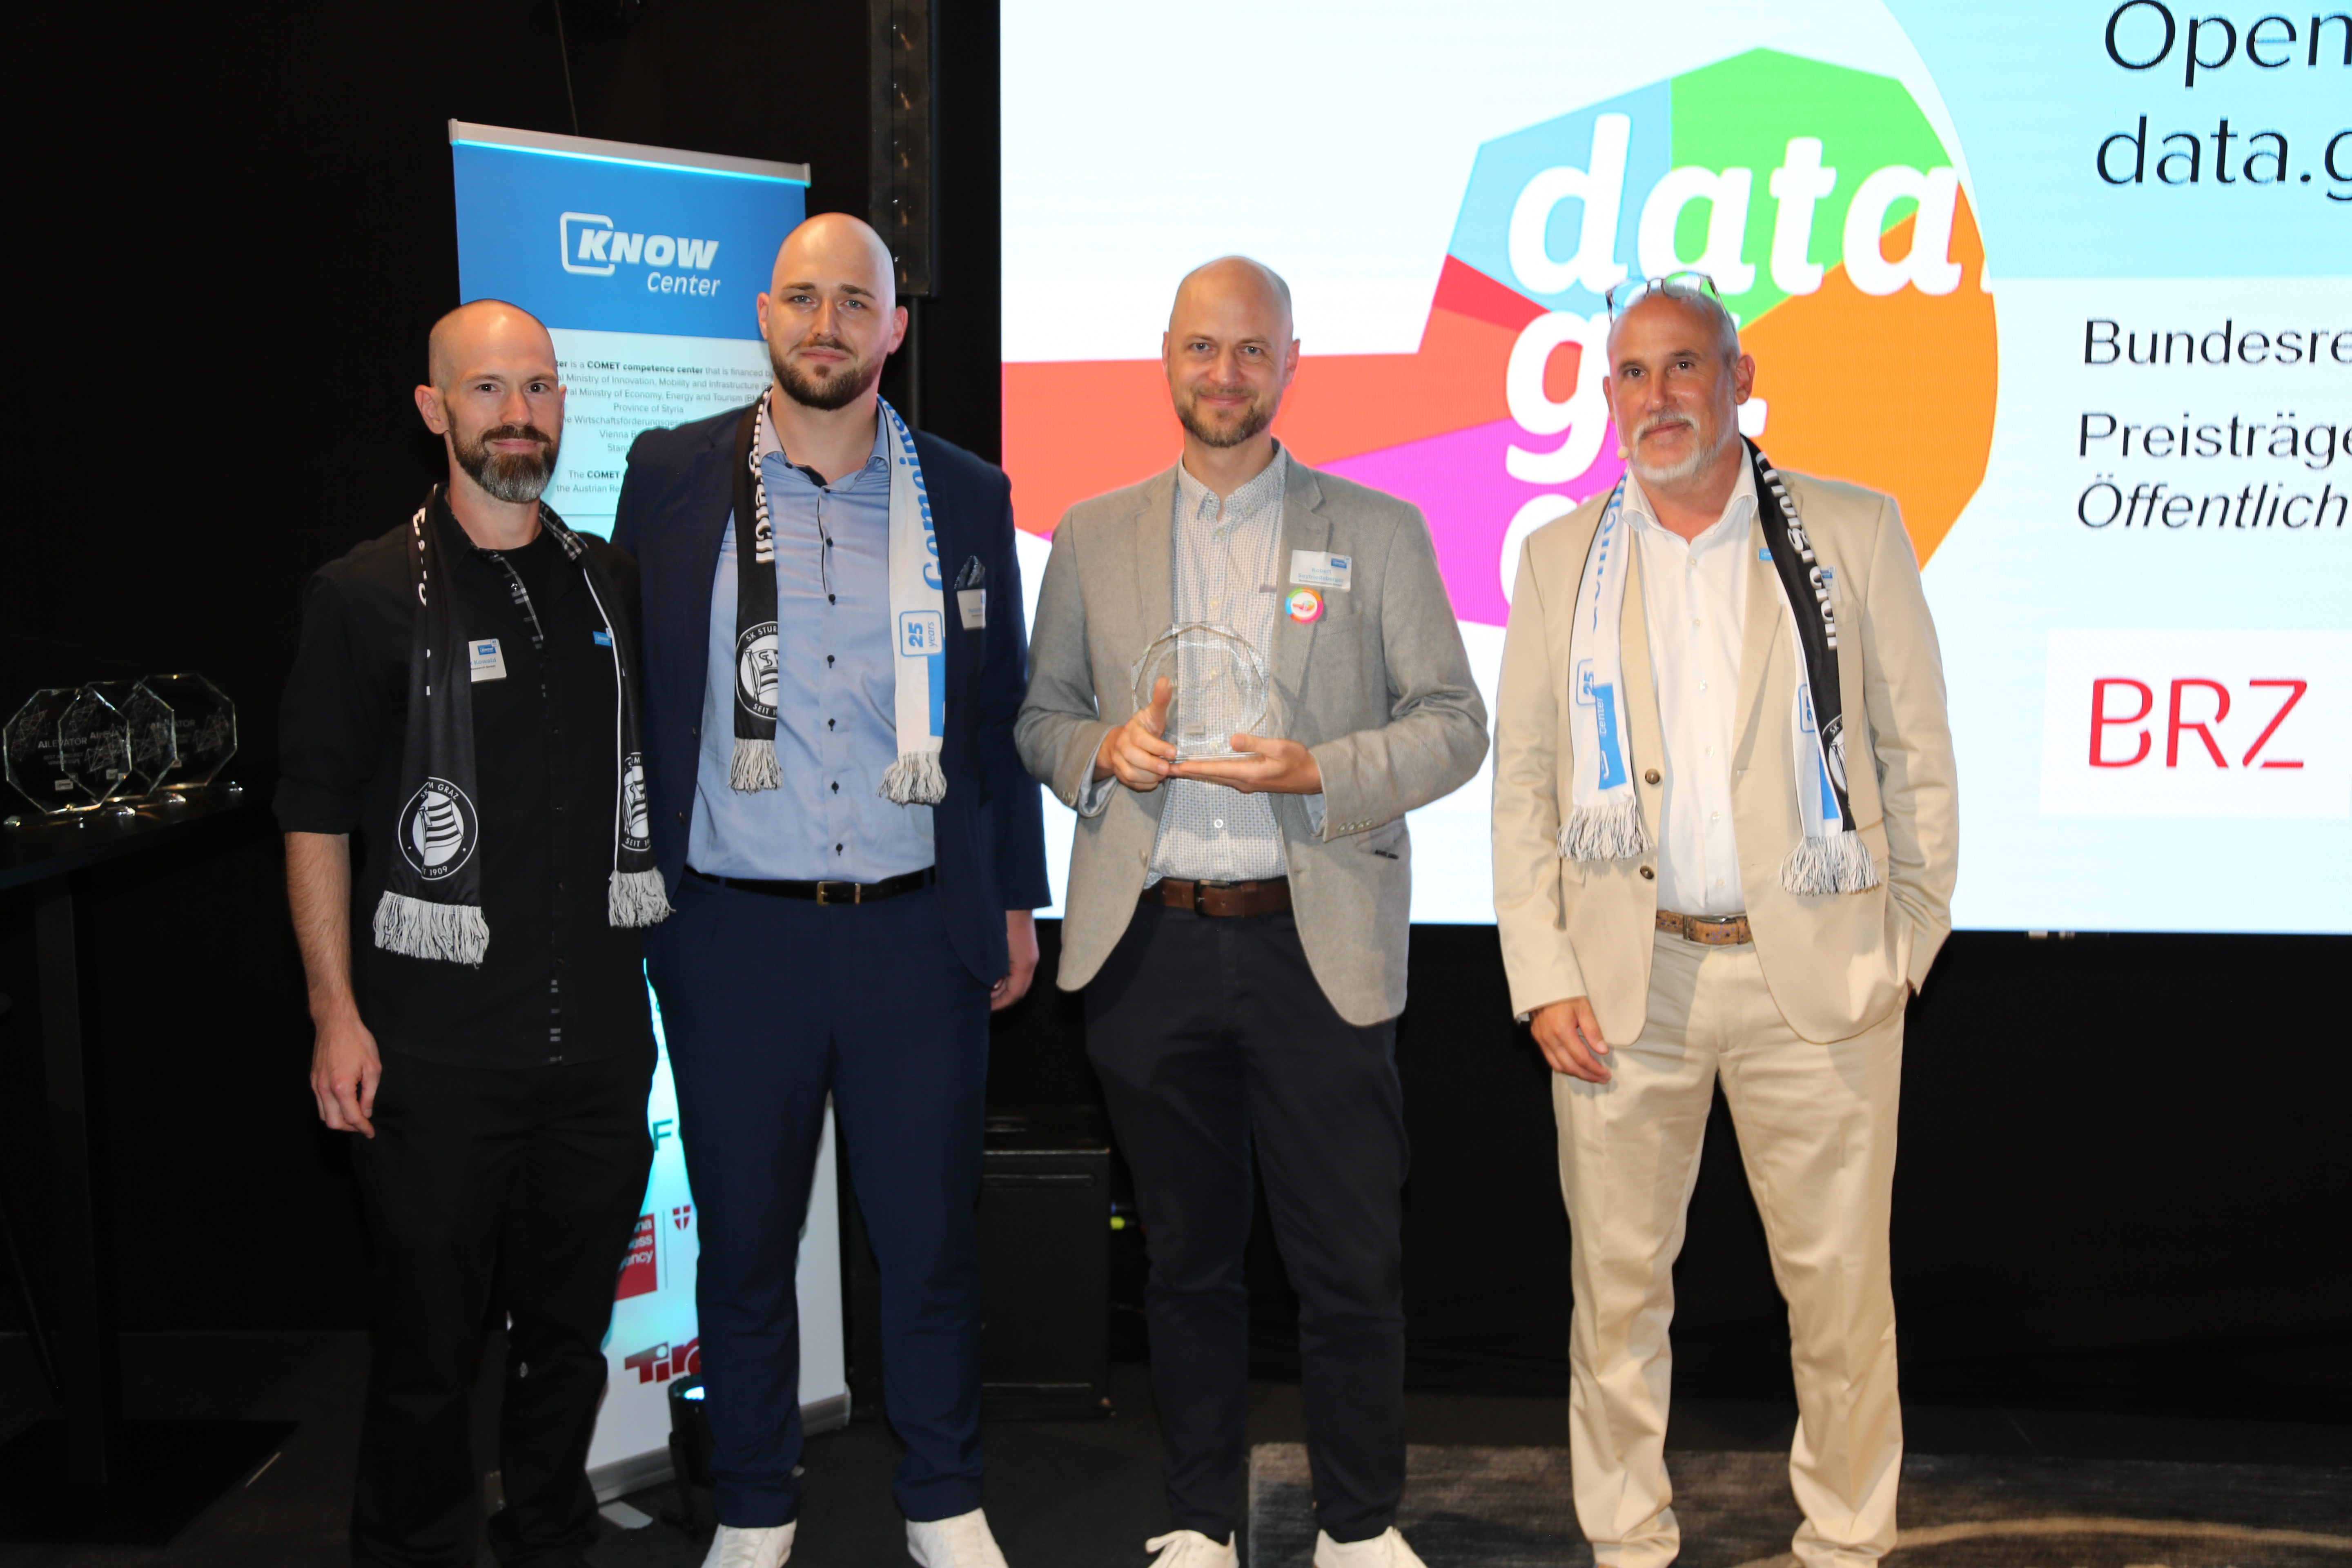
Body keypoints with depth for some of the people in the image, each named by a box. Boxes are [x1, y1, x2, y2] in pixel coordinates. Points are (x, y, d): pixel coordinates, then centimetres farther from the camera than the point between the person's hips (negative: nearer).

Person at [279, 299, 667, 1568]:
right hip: (438, 1048, -4)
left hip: (601, 1034, 4)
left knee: (571, 1325, 15)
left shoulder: (615, 585, 10)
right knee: (429, 1344, 5)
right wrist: (336, 1013, -8)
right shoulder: (367, 595, -2)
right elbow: (315, 816, -2)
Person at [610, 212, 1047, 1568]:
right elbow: (635, 689, 6)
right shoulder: (674, 477, 4)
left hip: (917, 933, 0)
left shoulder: (965, 495, 6)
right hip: (735, 934, 0)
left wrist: (1016, 899, 9)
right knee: (744, 1241, 11)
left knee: (933, 1239, 9)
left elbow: (1001, 705, 10)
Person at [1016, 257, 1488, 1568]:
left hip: (1317, 944, -1)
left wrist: (1320, 771, -14)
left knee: (1353, 1261, 3)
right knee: (1188, 1255, 13)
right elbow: (1042, 719, 15)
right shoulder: (1093, 537, 12)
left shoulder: (1378, 531, 6)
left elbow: (1455, 724, 2)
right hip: (1150, 945, 2)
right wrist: (1104, 749, -8)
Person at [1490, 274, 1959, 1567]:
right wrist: (1543, 977, -1)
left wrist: (1910, 945, 2)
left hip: (1815, 975, -1)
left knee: (1842, 1286, 6)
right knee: (1619, 1281, 8)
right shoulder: (1561, 557, 8)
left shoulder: (1854, 533, 5)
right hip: (1624, 978, 1)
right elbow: (1522, 780, 6)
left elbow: (1917, 755, 6)